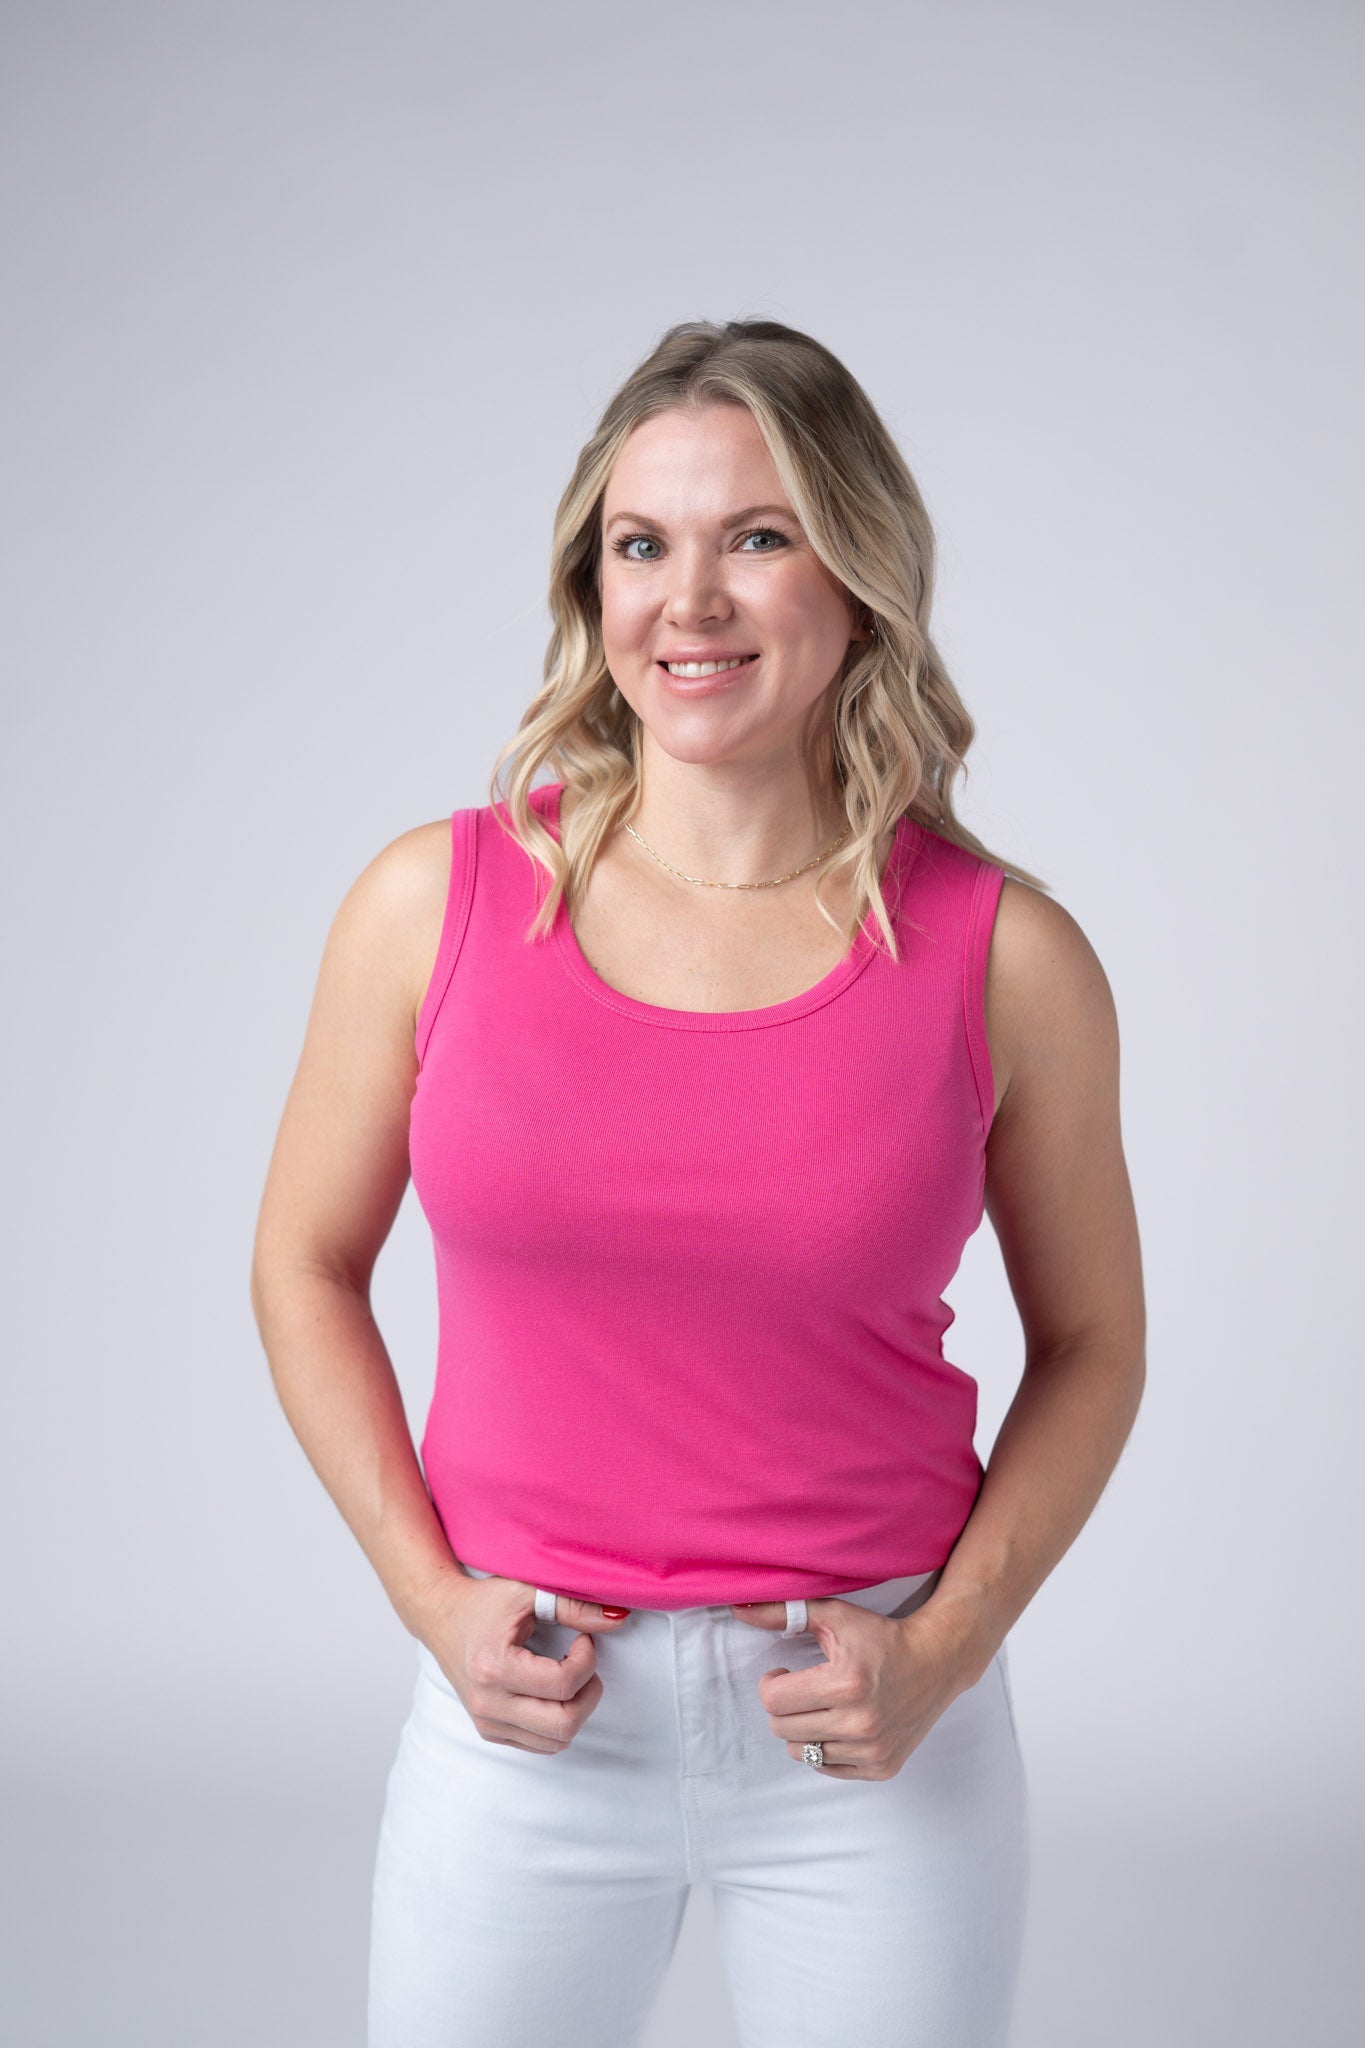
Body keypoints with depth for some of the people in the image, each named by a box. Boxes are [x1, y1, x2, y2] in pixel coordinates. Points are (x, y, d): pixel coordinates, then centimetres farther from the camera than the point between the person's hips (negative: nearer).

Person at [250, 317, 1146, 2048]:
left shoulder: (1008, 958, -8)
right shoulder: (434, 904, -6)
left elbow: (1089, 1344, 4)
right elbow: (307, 1270, 5)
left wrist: (945, 1650, -7)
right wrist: (432, 1599, -5)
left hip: (875, 1750, 0)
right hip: (524, 1718, 1)